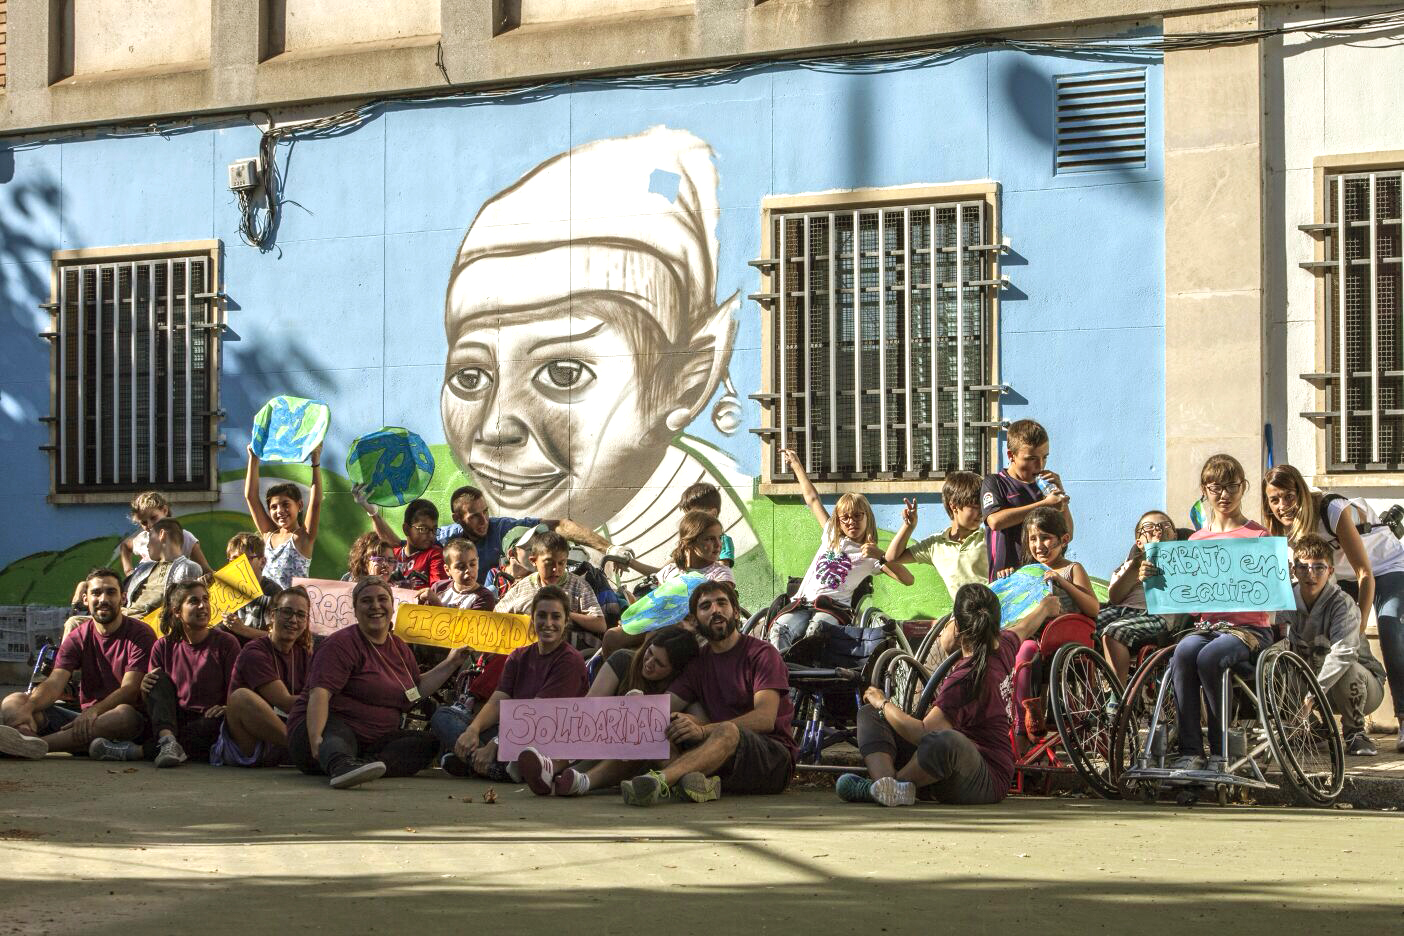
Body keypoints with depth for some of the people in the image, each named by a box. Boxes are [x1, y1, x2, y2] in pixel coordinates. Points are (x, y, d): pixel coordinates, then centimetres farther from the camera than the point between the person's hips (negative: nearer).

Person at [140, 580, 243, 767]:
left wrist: (227, 709, -28)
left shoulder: (226, 643, 0)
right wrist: (144, 689, -15)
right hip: (173, 723, 3)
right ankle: (168, 741, -40)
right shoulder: (164, 646, 7)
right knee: (160, 678, -15)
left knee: (217, 722, -35)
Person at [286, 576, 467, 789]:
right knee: (339, 735, -40)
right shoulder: (342, 644, -9)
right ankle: (341, 766, -76)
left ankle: (364, 765, -43)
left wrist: (451, 664, 23)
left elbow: (417, 689, 31)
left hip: (373, 743, 7)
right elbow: (320, 693, -23)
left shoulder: (400, 648, 17)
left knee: (427, 743, -16)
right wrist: (315, 738, -38)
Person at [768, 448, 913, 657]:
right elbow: (812, 499, 35)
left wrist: (881, 556, -12)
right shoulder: (831, 535, 25)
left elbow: (908, 579, -1)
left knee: (816, 626, -41)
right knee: (779, 629, -33)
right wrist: (796, 465, 40)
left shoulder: (870, 555, 12)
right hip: (802, 603, 3)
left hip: (835, 607, -3)